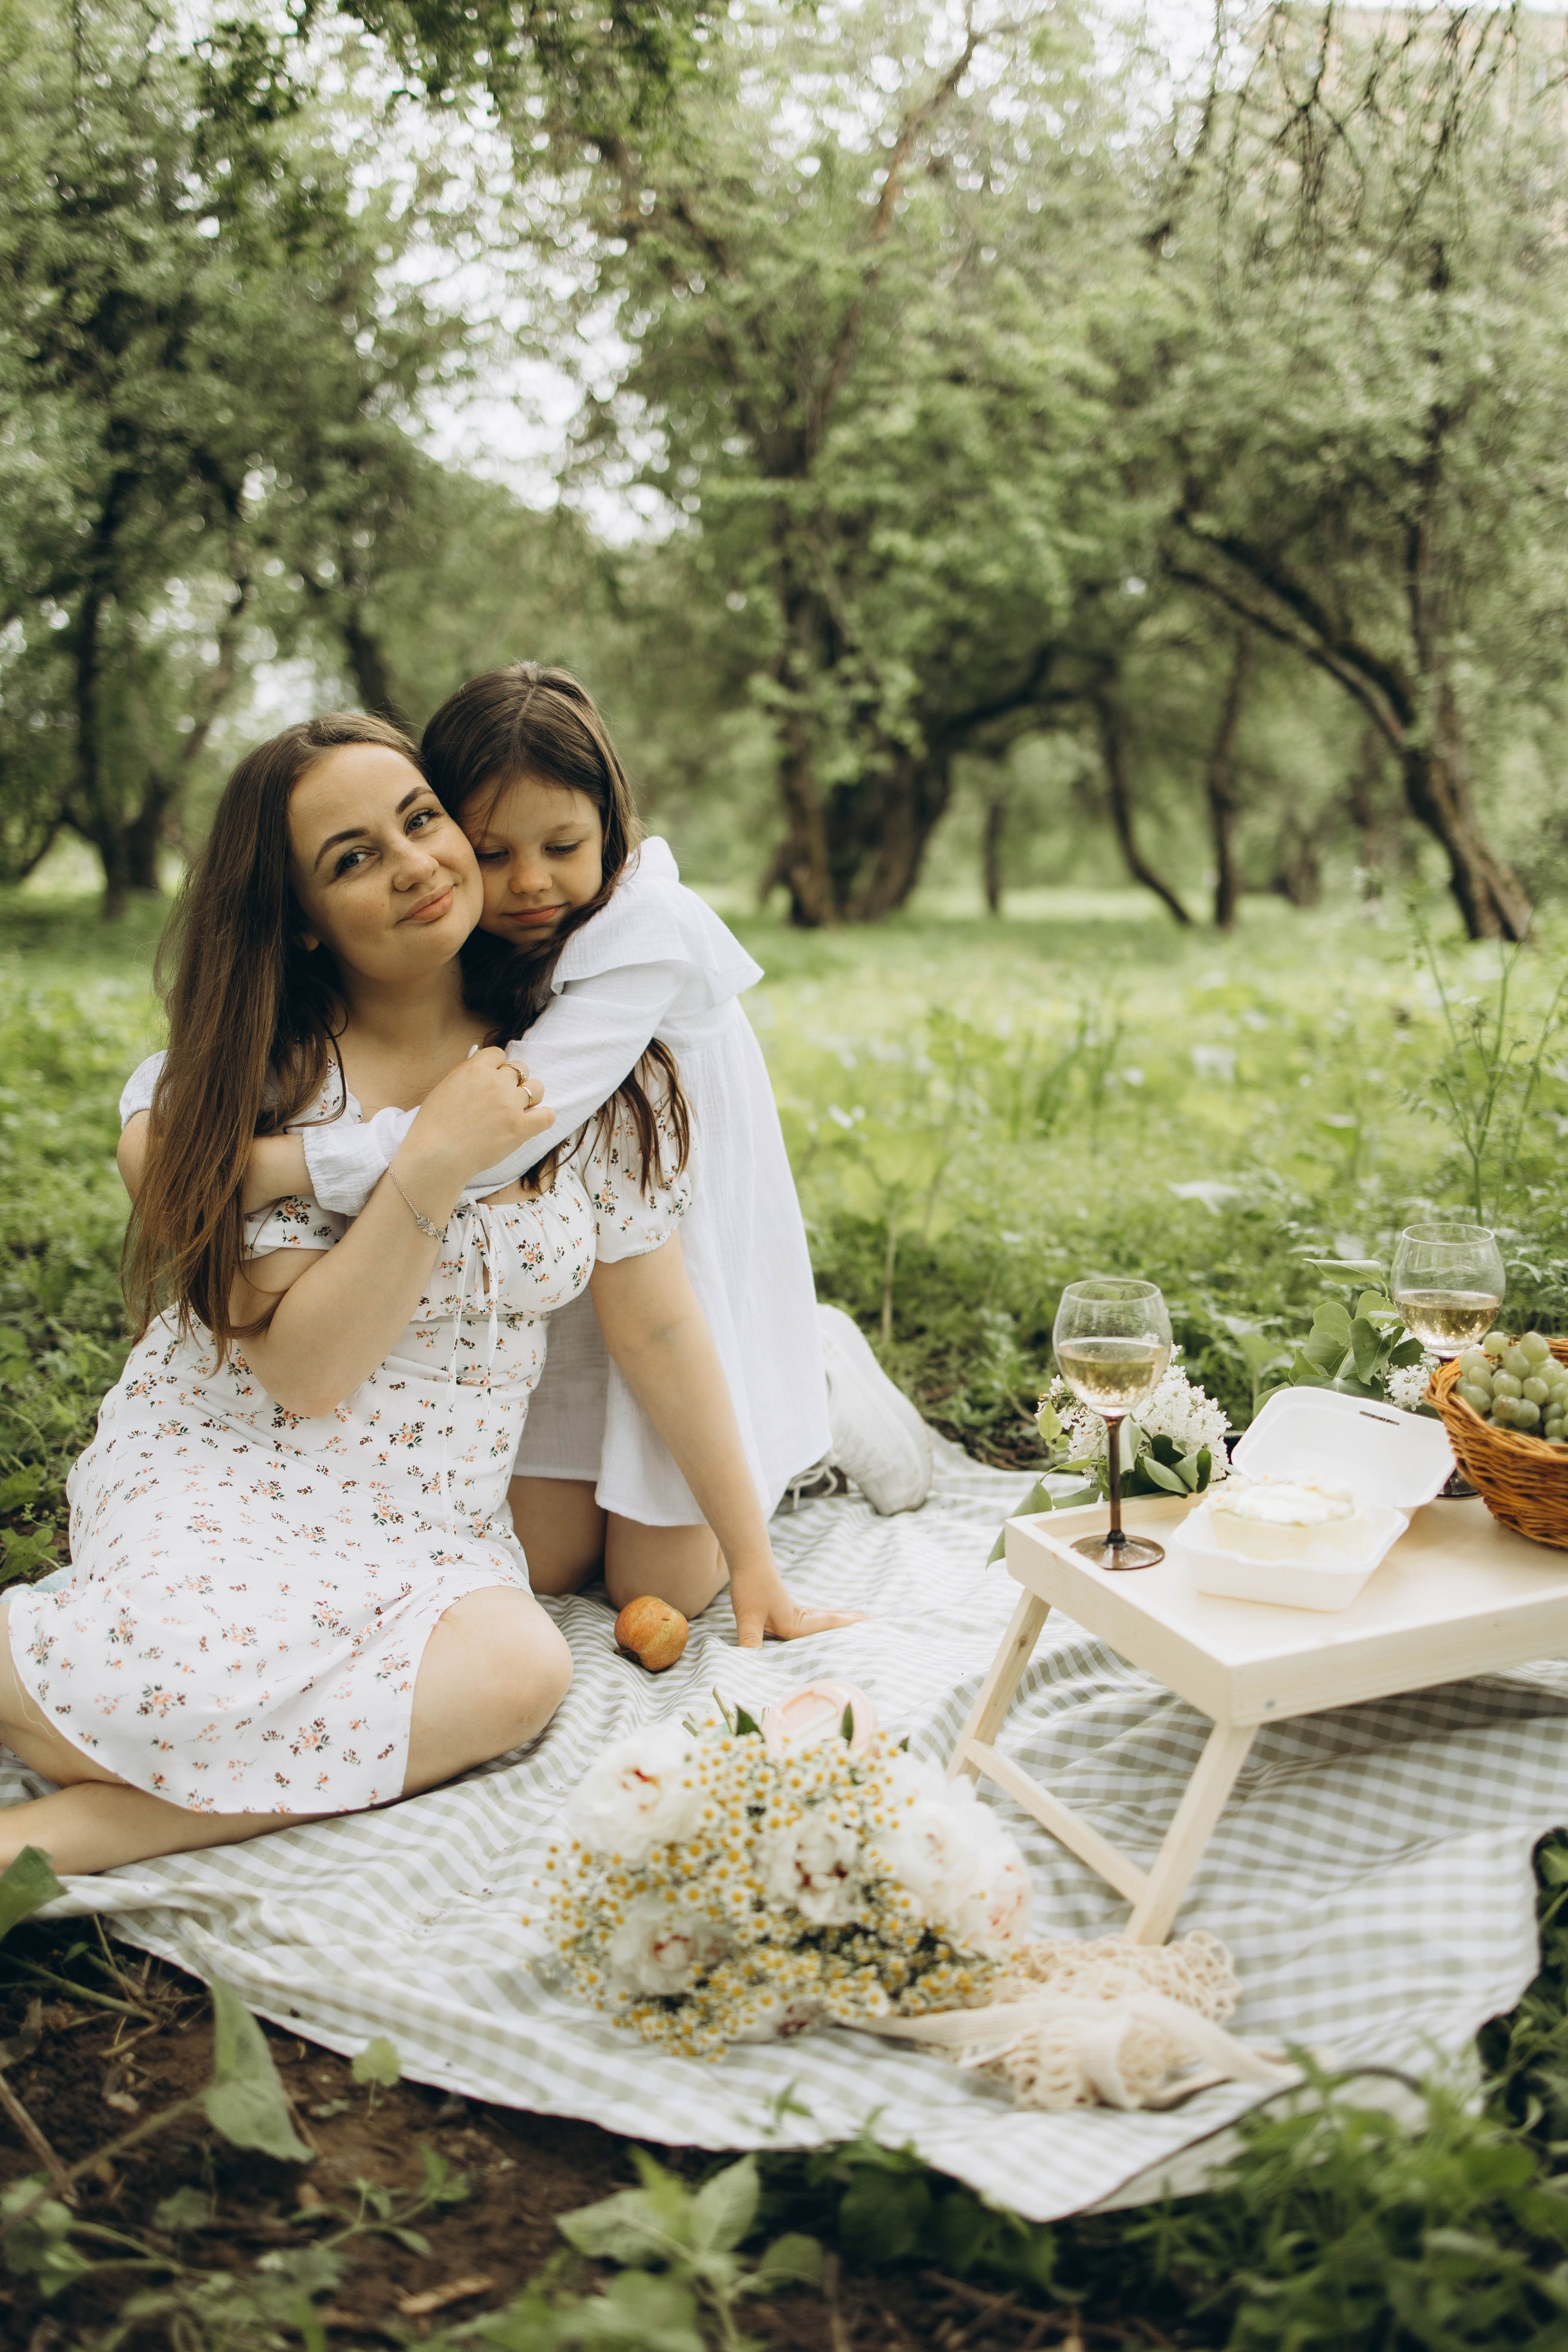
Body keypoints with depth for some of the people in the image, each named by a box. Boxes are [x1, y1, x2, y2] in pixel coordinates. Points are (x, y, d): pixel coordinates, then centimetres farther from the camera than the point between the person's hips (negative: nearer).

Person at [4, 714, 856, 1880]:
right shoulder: (260, 1078, -9)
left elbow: (659, 1327, 2)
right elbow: (307, 1371, -16)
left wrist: (756, 1568, 4)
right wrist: (436, 1163, -24)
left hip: (435, 1525, 3)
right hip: (219, 1480, -3)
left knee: (520, 1668, -32)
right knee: (191, 1679, -36)